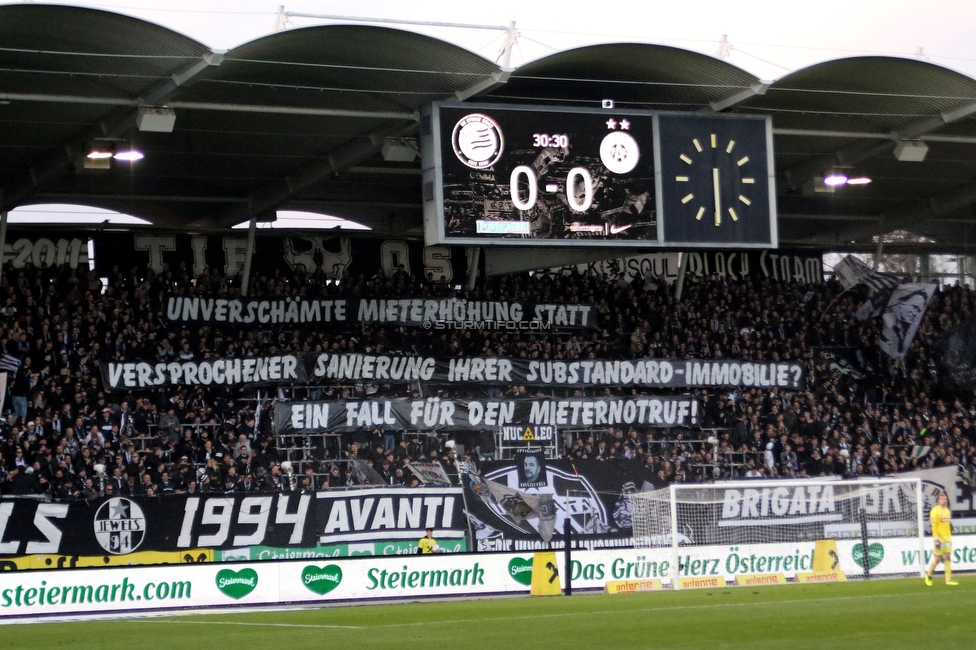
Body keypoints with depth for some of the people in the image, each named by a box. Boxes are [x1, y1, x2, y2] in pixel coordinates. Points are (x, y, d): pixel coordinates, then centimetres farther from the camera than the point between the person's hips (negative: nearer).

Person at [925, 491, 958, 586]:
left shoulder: (947, 510, 14)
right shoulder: (935, 511, -9)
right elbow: (934, 526, -14)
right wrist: (936, 539, -19)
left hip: (947, 538, 7)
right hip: (940, 539, -7)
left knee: (948, 558, 0)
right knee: (938, 559, -2)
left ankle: (948, 580, -1)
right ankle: (929, 576, 18)